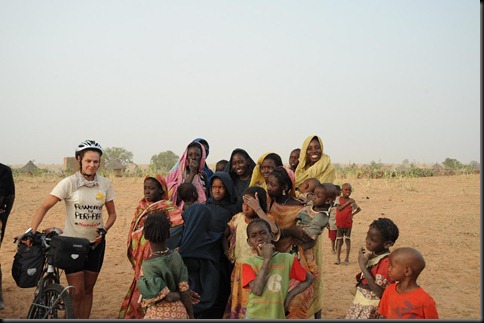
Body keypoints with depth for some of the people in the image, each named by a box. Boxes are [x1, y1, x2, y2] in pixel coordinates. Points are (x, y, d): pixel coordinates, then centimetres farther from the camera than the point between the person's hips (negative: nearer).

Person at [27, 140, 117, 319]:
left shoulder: (105, 183, -2)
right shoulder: (69, 183, -12)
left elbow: (112, 213, 6)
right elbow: (44, 207, -14)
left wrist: (104, 230, -12)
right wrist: (31, 232, -25)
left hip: (95, 243, 3)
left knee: (88, 289, 12)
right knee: (77, 292, -5)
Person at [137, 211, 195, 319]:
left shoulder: (148, 265, -22)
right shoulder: (176, 256, -7)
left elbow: (168, 296, -20)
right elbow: (185, 290, -4)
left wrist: (177, 295, 2)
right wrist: (191, 316, 5)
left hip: (159, 315, -5)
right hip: (180, 312, 5)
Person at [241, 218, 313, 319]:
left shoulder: (287, 259, -3)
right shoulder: (249, 262, -5)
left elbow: (308, 279, 8)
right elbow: (256, 290, -20)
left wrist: (290, 295, -5)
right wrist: (266, 259, -19)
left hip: (277, 317, 0)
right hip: (254, 317, 0)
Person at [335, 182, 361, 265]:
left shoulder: (351, 201, -2)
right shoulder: (339, 199, -3)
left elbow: (359, 209, 11)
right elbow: (339, 208, -18)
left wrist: (353, 214, -3)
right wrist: (348, 202, -21)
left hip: (348, 223, 0)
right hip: (339, 223, 0)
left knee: (348, 240, 4)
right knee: (339, 240, 5)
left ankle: (347, 258, 11)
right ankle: (338, 258, 10)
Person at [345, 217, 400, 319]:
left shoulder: (387, 262, -23)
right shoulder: (372, 255, 3)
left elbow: (379, 291, -27)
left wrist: (363, 266, -26)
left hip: (370, 308, -8)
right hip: (360, 301, 8)